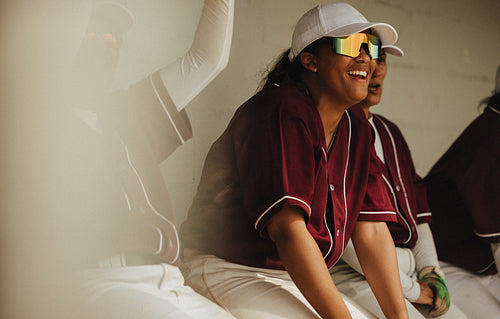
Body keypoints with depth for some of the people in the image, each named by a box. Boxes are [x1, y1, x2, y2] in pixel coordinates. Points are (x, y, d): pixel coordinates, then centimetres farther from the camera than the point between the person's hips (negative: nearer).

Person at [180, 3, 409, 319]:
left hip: (300, 283, 8)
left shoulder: (356, 128, 10)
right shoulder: (281, 112, -17)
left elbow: (372, 230, 4)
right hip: (231, 273, -8)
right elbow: (287, 228, -26)